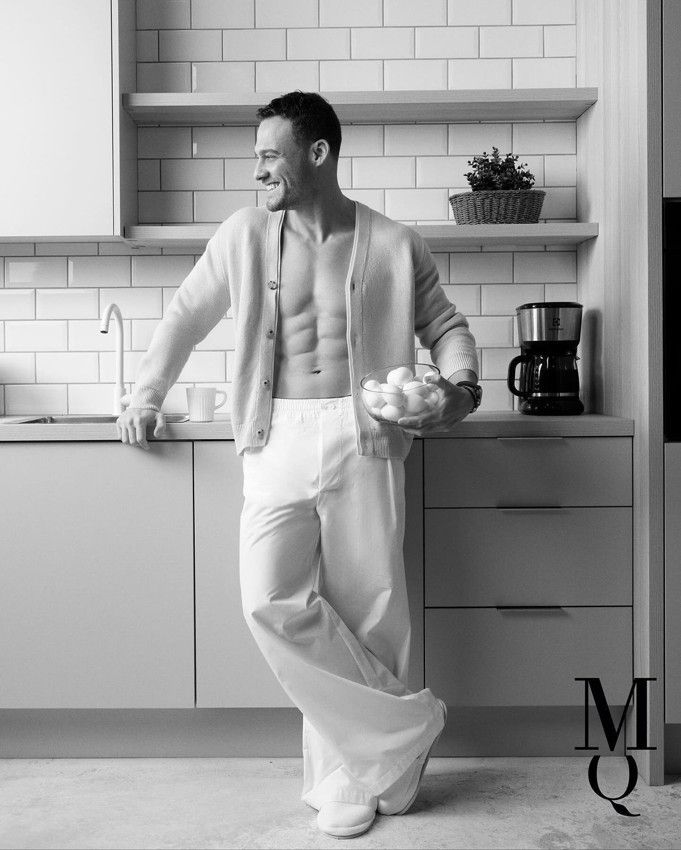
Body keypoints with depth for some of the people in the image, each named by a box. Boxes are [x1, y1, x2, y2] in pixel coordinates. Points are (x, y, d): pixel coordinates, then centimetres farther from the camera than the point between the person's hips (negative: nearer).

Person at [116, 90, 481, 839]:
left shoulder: (393, 245, 4)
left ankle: (347, 774, 21)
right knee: (271, 601, -14)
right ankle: (402, 724, 3)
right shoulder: (244, 236, 8)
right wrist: (146, 397, 19)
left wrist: (460, 385, -7)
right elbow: (186, 316, 20)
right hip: (279, 440, 2)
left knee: (364, 609, 1)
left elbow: (445, 327, 13)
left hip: (364, 439, -1)